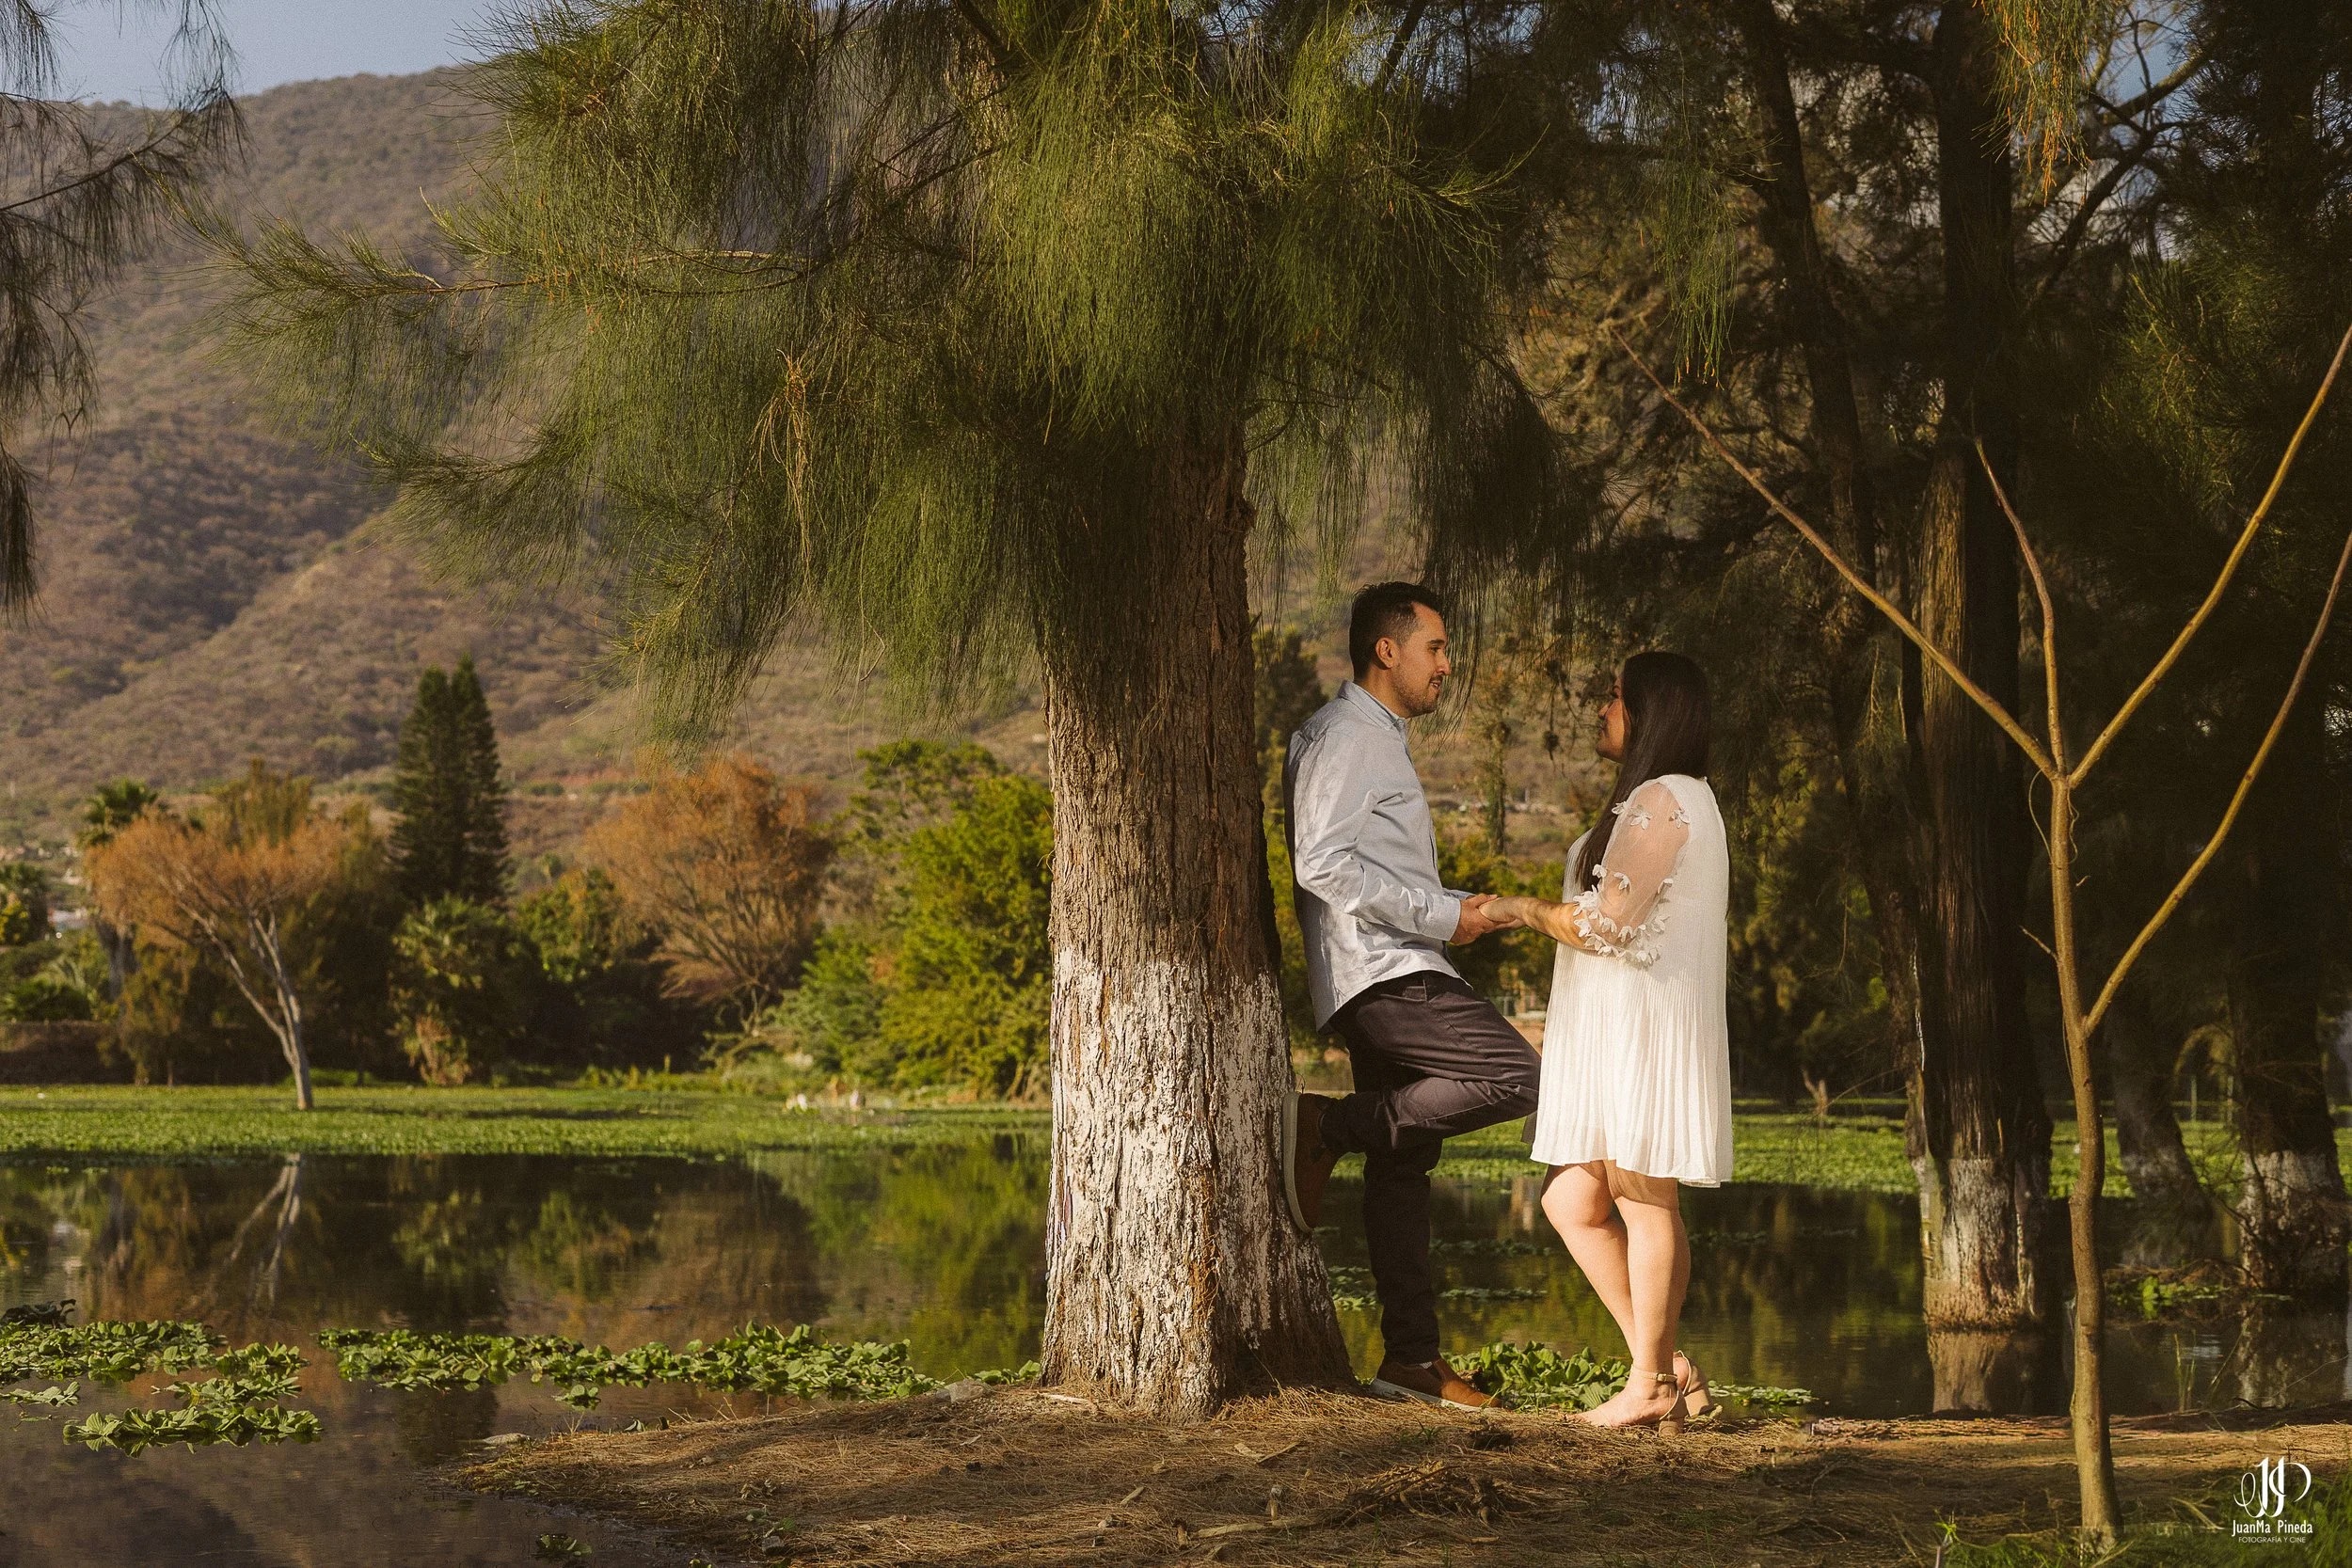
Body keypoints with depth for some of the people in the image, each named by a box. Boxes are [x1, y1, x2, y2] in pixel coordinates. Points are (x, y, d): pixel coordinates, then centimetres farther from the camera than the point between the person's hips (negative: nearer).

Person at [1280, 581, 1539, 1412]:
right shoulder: (1344, 735, -9)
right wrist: (1440, 916, -17)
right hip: (1381, 972, -10)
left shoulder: (1377, 740, 25)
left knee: (1401, 1165, 8)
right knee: (1514, 1076, -21)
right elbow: (1322, 864, -20)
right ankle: (1328, 1127, -13)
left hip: (1398, 976, 10)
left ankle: (1411, 1356, 9)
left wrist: (1459, 907, 15)